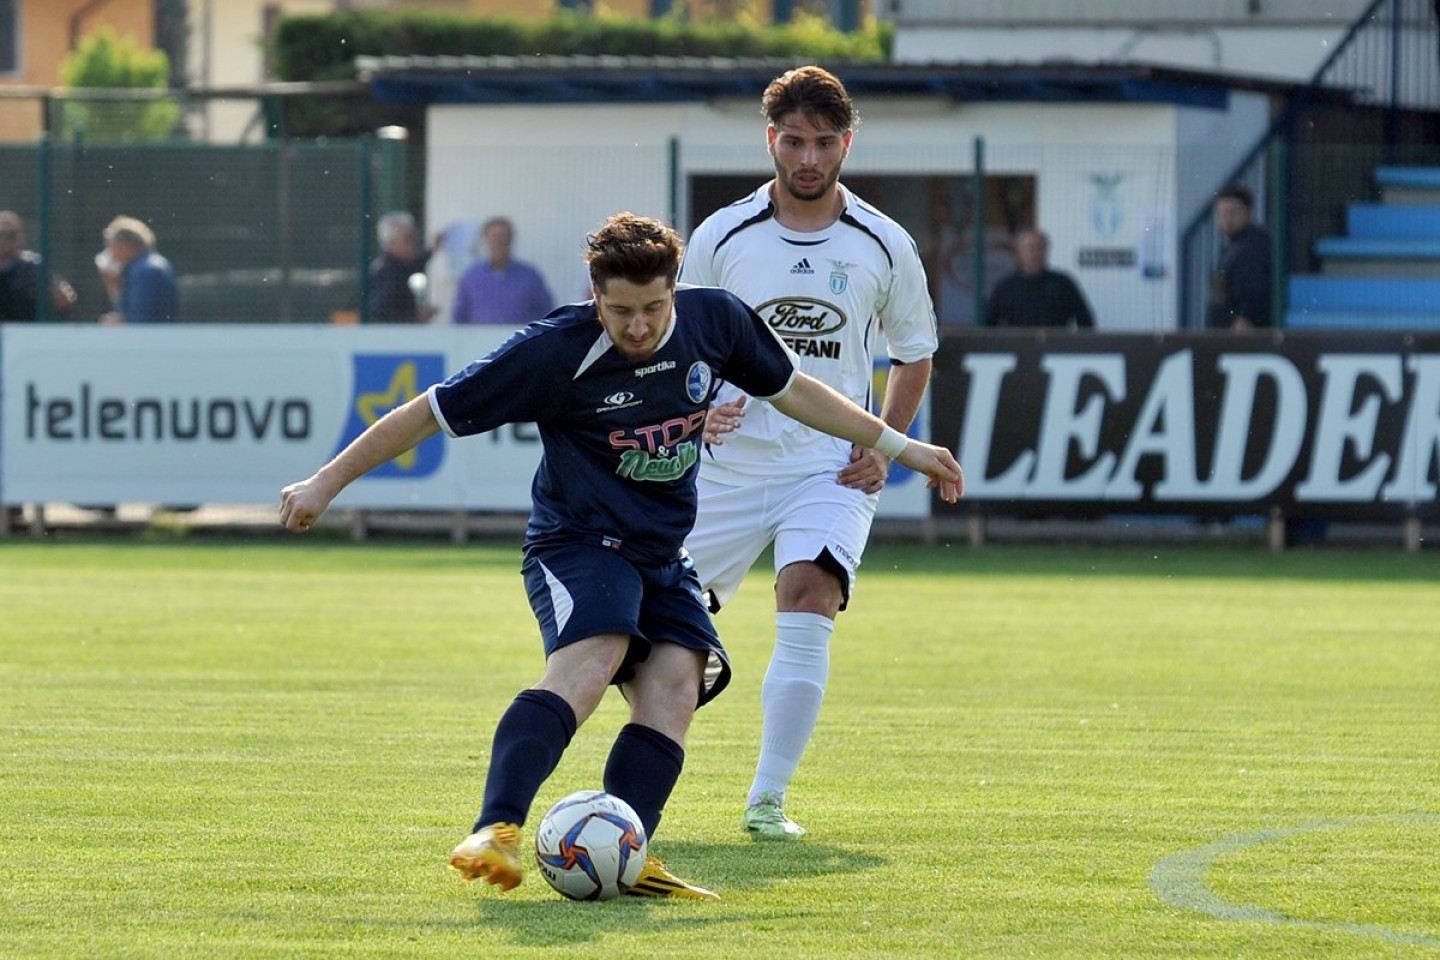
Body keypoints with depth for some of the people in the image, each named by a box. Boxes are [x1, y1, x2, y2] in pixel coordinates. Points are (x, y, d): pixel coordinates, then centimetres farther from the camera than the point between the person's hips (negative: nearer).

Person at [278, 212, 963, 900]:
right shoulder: (556, 352, -18)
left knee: (675, 687, -17)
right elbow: (431, 412, -11)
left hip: (662, 557, 6)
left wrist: (898, 446, 18)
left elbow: (791, 390, 15)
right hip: (577, 541, -6)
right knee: (589, 661, -32)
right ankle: (495, 833, -44)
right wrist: (327, 483, -8)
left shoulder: (713, 320, -3)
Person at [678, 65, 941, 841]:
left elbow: (914, 353, 14)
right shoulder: (720, 238, -1)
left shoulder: (884, 247, 1)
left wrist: (885, 446, 1)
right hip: (731, 461, 1)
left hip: (833, 469, -1)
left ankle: (768, 799, -19)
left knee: (808, 601, -23)